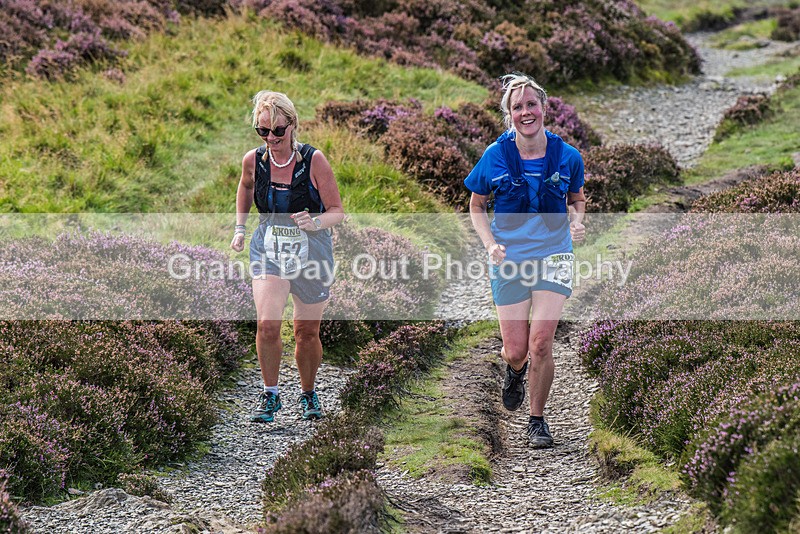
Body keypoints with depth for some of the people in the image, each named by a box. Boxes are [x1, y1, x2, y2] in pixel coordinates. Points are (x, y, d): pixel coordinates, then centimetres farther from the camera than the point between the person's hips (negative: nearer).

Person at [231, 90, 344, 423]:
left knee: (307, 333, 8)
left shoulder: (313, 160, -15)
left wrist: (315, 222, -30)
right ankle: (270, 395, 3)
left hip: (311, 250, -1)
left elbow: (337, 212, -10)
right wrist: (240, 228, 12)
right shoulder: (253, 161, -6)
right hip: (269, 248, 1)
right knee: (267, 325, -17)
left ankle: (308, 393, 34)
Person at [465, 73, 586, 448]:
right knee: (516, 350, 1)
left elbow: (576, 198, 15)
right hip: (509, 260, 0)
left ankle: (537, 420, 10)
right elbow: (476, 207, 7)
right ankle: (515, 370, 42)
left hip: (553, 256, 0)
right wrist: (490, 244, -9)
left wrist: (576, 221, -7)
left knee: (541, 343, -11)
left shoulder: (567, 156, -4)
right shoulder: (495, 157, -6)